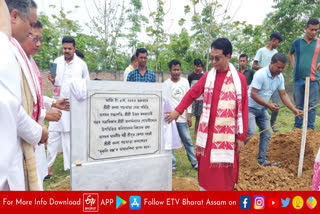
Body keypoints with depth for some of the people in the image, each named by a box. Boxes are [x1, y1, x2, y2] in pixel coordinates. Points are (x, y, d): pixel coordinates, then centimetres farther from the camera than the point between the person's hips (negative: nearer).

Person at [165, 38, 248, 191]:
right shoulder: (207, 76, 3)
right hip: (208, 131, 2)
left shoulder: (239, 79, -3)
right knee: (205, 168, 10)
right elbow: (192, 94, 6)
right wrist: (178, 111, -6)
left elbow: (243, 109, -3)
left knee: (226, 170, 7)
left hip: (228, 134, -2)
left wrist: (241, 137, -3)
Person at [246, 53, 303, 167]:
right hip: (250, 107, -8)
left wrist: (293, 109, -4)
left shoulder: (280, 77, 2)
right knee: (251, 132, -20)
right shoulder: (261, 74, -23)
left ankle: (262, 160, 19)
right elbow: (253, 94, -26)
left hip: (262, 109, 8)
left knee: (266, 134, 7)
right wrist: (268, 105, -26)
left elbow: (283, 94, 6)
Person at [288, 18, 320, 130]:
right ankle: (297, 127, 21)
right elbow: (290, 54, 24)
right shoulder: (297, 42, 6)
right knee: (298, 105, 10)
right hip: (298, 78, 1)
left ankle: (310, 128, 12)